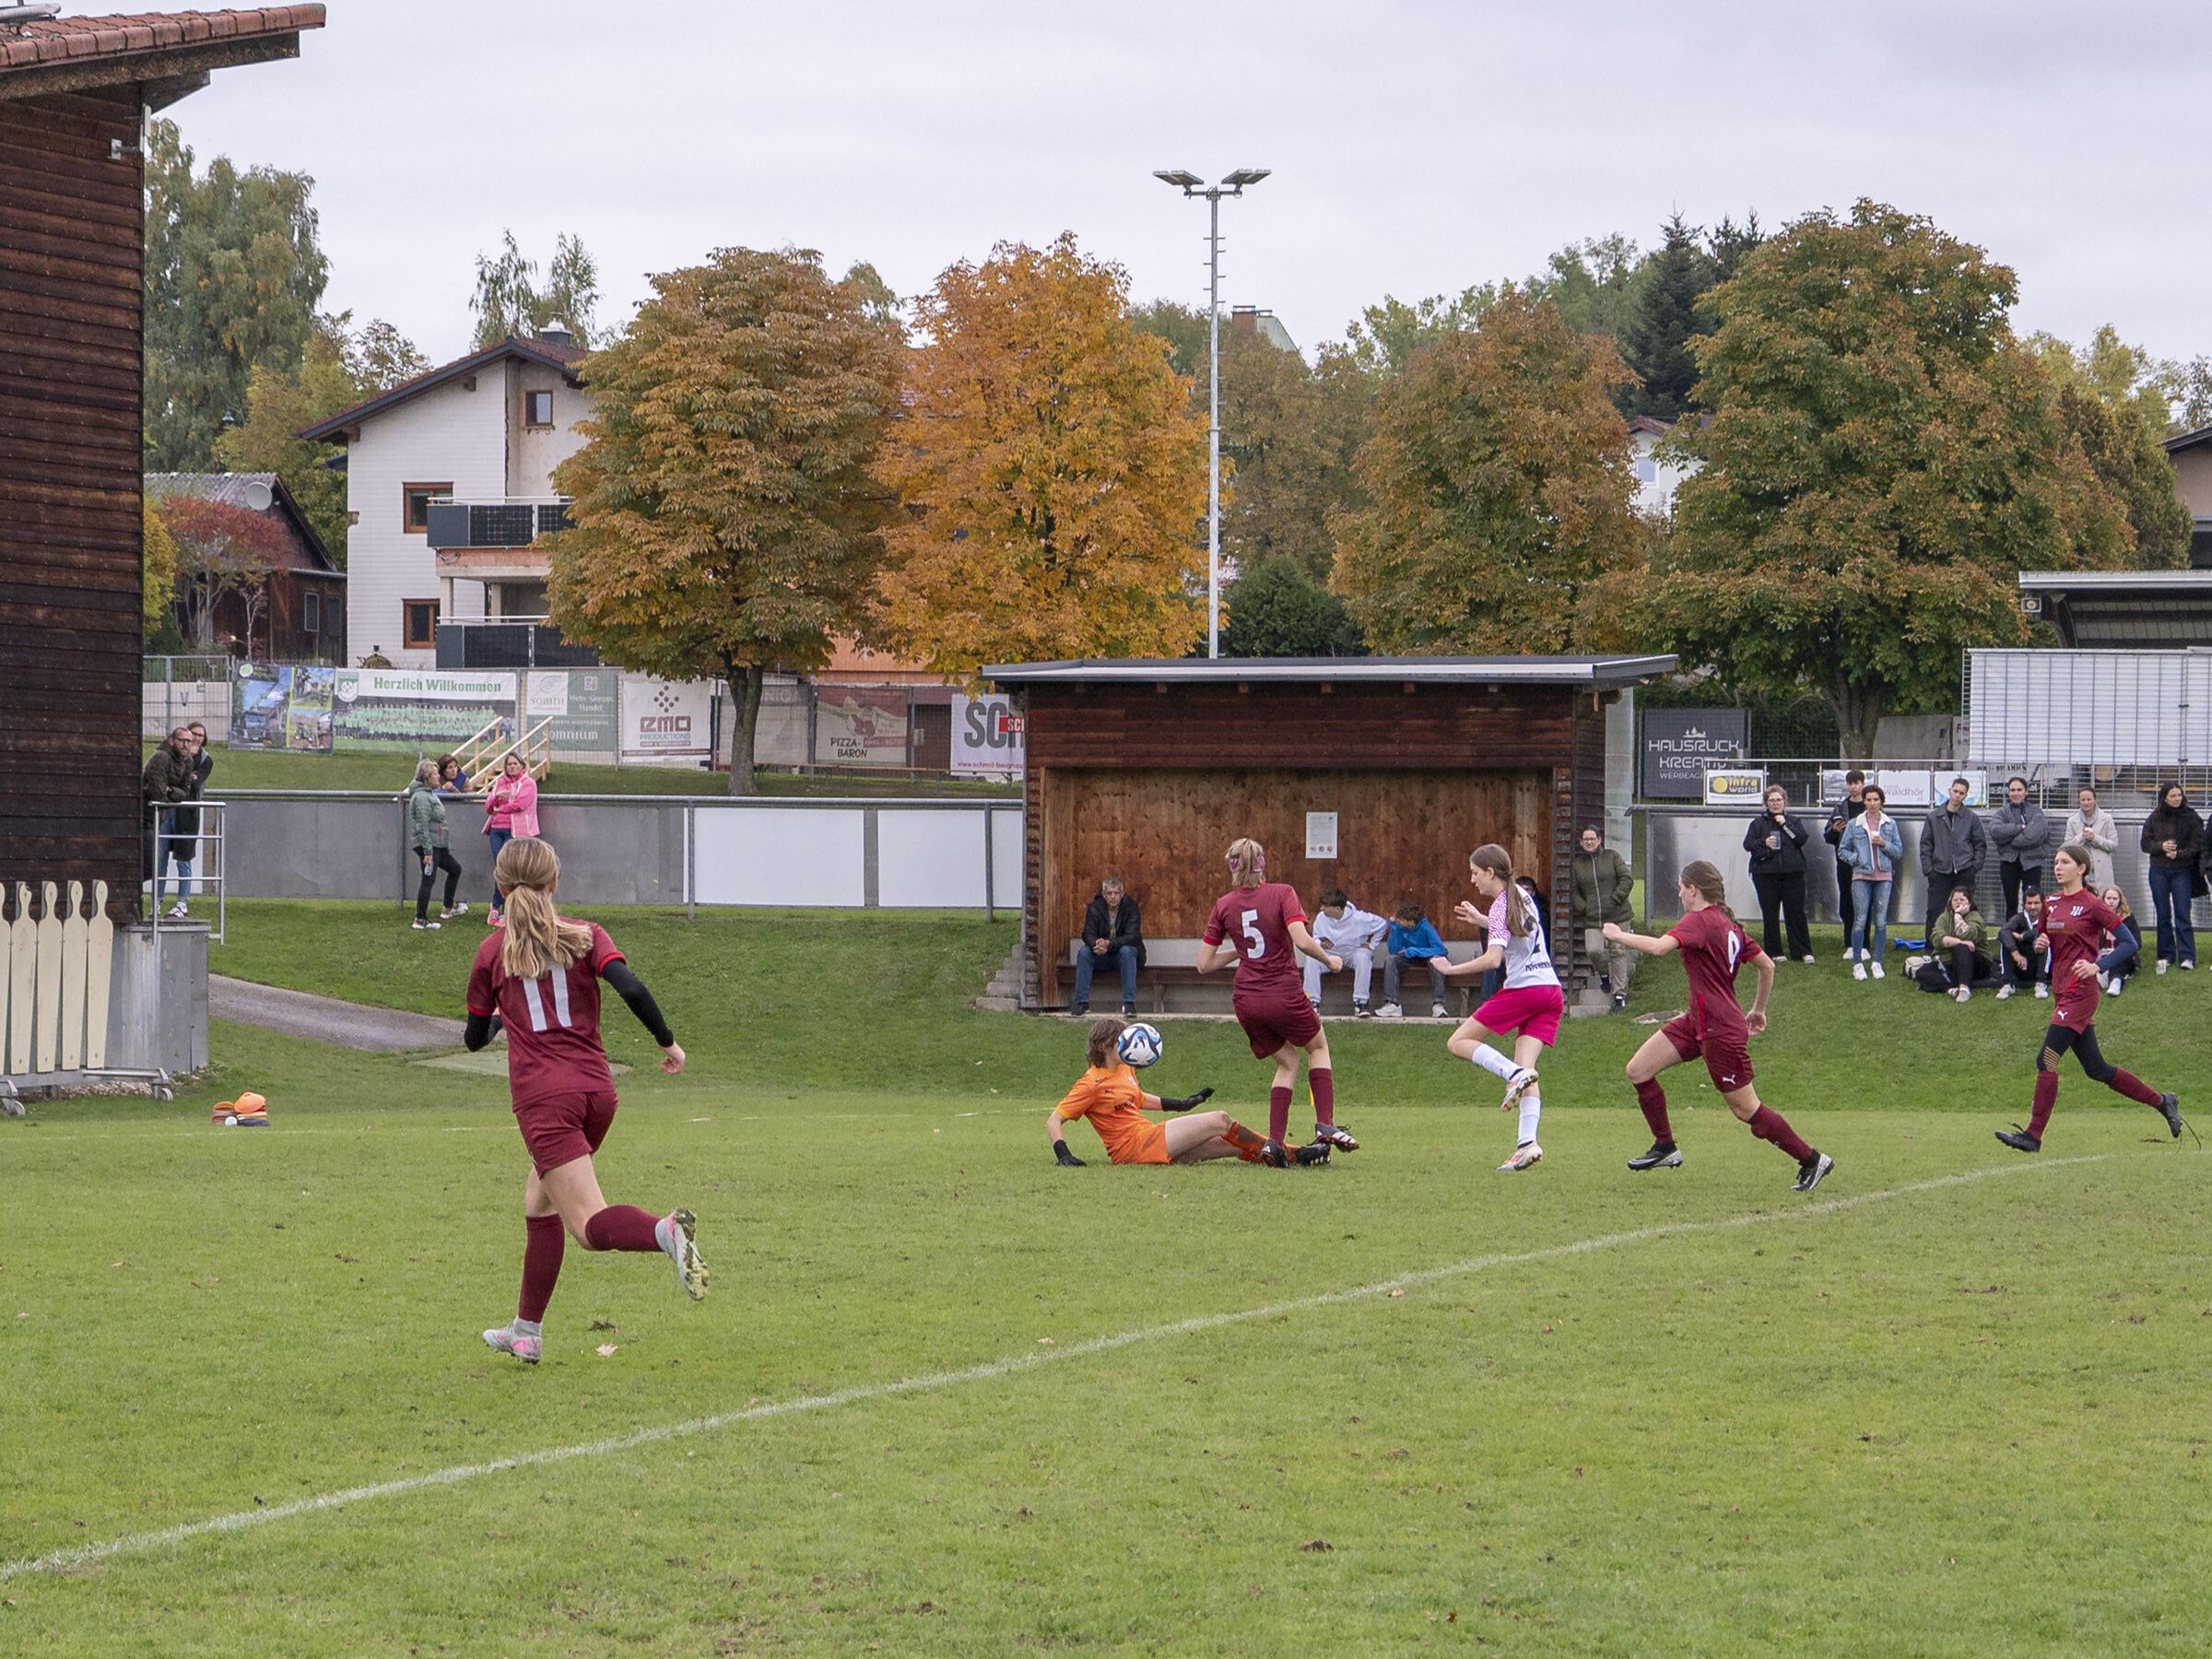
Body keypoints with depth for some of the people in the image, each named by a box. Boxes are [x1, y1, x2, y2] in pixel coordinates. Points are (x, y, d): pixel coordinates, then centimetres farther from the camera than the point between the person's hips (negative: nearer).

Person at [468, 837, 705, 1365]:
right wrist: (668, 1042, 0)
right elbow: (630, 988, -10)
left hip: (542, 1098, -4)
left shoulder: (493, 952, 8)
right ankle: (527, 1331, 25)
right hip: (597, 1090, 4)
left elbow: (475, 1037, 18)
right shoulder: (586, 936, 8)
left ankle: (665, 1231, -45)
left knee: (592, 1226, -12)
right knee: (540, 1199, 23)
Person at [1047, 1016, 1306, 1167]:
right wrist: (1064, 1155, -25)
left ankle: (1296, 1154, 3)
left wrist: (1182, 1104, 38)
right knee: (1219, 1121, -12)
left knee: (1231, 1143, 2)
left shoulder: (1124, 1070, 16)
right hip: (1134, 1148, -9)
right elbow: (1053, 1121, -11)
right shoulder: (1092, 1084, -10)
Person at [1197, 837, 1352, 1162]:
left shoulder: (1224, 905, 3)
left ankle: (1274, 1141, 6)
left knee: (1287, 1061, 22)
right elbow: (1302, 941, -21)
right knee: (1318, 1047, 24)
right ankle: (1325, 1125, 7)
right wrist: (1329, 960, -3)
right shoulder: (1281, 894, -7)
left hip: (1246, 1001, 3)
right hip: (1285, 996, -3)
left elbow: (1204, 964, 4)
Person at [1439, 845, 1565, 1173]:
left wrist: (1453, 969, -12)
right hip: (1551, 990, 8)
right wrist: (1481, 921, 36)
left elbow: (1493, 959, -21)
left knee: (1458, 1043, 1)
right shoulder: (1521, 895, 15)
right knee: (1525, 1069, 1)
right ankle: (1528, 1142, -17)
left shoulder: (1500, 909, -10)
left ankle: (1514, 1073, -20)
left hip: (1522, 990, -8)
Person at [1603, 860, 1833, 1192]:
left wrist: (1619, 935, -18)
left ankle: (1812, 1160, 10)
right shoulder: (1727, 924, 9)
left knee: (1747, 1110, -1)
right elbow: (1767, 965, 16)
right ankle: (1665, 1148, 16)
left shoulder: (1699, 921, -18)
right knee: (1638, 1070, 6)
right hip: (1697, 1022, 10)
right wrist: (1758, 1010, 29)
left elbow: (1660, 947, -34)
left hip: (1721, 1031, -10)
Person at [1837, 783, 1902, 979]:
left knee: (1881, 921, 3)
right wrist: (1854, 858, -9)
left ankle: (1877, 963, 11)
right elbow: (1843, 849, 9)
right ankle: (1858, 964, 1)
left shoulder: (1890, 824, 7)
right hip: (1861, 876, -1)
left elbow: (1899, 851, 8)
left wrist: (1884, 844, -9)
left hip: (1883, 876, 1)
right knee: (1860, 921, -5)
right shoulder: (1855, 824, 4)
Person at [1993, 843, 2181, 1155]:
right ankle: (2161, 1102, 26)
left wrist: (2097, 966, -19)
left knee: (2047, 1060, -13)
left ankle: (2033, 1136, -11)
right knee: (2097, 1069, 13)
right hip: (2064, 992, 8)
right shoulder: (2051, 904, 12)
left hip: (2082, 992, -8)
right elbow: (2044, 939, 25)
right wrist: (2040, 943, 1)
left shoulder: (2092, 905, -9)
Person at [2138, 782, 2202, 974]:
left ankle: (2187, 957, -5)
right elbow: (2146, 843, 5)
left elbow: (2196, 845, -2)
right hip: (2159, 871, 2)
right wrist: (2161, 846, -14)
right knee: (2163, 915, 7)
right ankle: (2165, 955, 15)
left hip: (2182, 870, -2)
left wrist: (2179, 854, -18)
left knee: (2182, 914, -6)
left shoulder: (2191, 818, -1)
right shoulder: (2155, 818, 4)